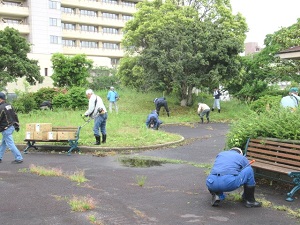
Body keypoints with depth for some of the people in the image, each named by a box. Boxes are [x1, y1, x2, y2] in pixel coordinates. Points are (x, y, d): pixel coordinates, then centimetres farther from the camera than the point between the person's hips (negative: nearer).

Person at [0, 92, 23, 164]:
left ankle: (19, 158, -2)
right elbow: (15, 115, 13)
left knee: (10, 144, -3)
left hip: (6, 129, -9)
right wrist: (17, 125, 20)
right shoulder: (9, 105, 8)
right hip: (11, 127, 10)